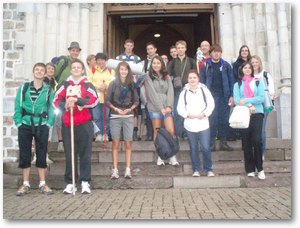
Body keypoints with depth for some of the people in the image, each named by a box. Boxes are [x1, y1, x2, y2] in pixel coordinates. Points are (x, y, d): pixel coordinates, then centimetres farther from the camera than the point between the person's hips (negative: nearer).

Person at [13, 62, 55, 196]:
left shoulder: (49, 90, 5)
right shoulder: (23, 88, 6)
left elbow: (51, 109, 1)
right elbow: (17, 106, 1)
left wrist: (48, 124, -9)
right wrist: (18, 123, -7)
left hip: (42, 126, 0)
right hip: (25, 126, 1)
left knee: (41, 155, 4)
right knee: (24, 155, 5)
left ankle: (42, 184, 14)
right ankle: (25, 185, 15)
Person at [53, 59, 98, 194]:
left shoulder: (88, 85, 8)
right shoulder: (64, 85, 13)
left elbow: (94, 100, -7)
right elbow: (56, 101, 6)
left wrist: (77, 100, -17)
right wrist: (65, 105, -14)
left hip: (84, 124, -1)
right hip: (67, 124, 2)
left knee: (85, 154, 1)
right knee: (69, 155, 4)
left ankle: (85, 182, 8)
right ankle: (70, 183, 13)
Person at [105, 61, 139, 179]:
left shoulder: (132, 84, 8)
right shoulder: (113, 84, 4)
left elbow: (136, 100, 9)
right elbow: (107, 100, 1)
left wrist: (130, 109, -8)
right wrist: (115, 109, -12)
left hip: (128, 116, 1)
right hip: (115, 116, -1)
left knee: (128, 143, 0)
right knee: (116, 143, 1)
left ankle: (128, 170, 4)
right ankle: (115, 170, 5)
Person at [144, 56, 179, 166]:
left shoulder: (167, 77, 15)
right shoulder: (148, 77, 4)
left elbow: (170, 92, 5)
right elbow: (152, 94, -5)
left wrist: (169, 106, -9)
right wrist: (160, 107, -12)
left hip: (167, 108, 2)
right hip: (155, 108, -2)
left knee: (171, 131, -8)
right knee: (157, 132, 2)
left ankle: (172, 156, 1)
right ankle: (160, 157, 10)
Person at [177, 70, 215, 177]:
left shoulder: (204, 90, 3)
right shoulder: (184, 92, 5)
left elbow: (211, 104, 2)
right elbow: (180, 108, 3)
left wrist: (204, 113, -12)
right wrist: (187, 114, -13)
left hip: (203, 124, -1)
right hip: (190, 125, 1)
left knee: (206, 148, -4)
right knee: (193, 148, 9)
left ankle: (208, 169, 13)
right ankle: (196, 169, 22)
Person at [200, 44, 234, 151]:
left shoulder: (226, 65, 7)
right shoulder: (206, 66, 4)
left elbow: (231, 81, 6)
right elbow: (202, 81, 3)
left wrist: (231, 96, -1)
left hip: (224, 96, 1)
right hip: (211, 96, -1)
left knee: (224, 119, 5)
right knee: (212, 119, -3)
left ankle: (224, 142, 14)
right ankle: (212, 142, 5)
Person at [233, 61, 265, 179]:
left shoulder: (258, 83, 14)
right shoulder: (237, 85, 14)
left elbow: (262, 98, 0)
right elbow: (236, 100, -1)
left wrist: (246, 100, -10)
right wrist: (249, 106, -15)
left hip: (257, 114, -1)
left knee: (257, 140, -13)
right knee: (246, 142, 1)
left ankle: (260, 169, -1)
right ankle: (250, 170, 8)